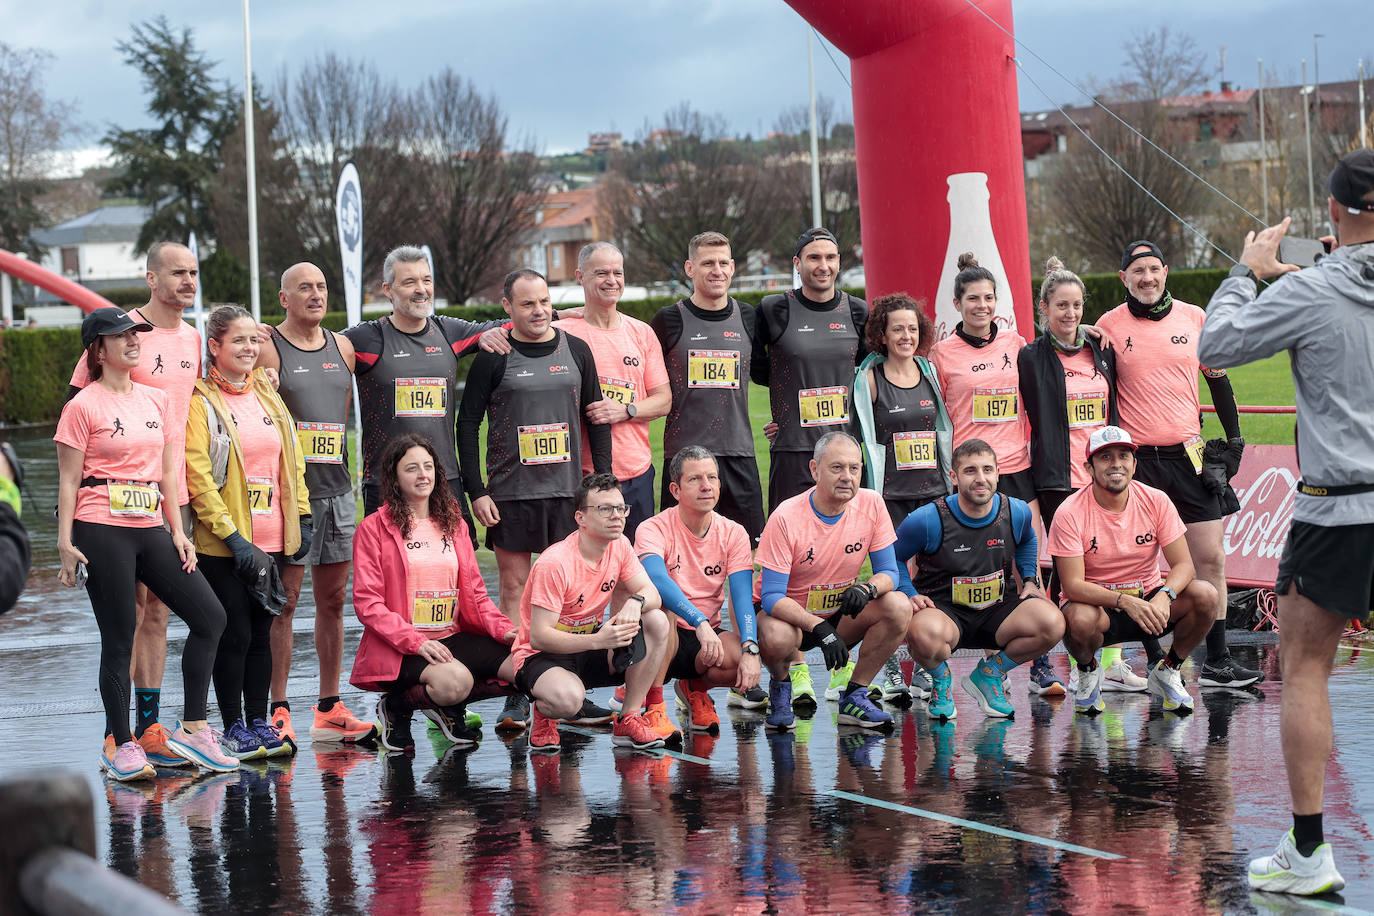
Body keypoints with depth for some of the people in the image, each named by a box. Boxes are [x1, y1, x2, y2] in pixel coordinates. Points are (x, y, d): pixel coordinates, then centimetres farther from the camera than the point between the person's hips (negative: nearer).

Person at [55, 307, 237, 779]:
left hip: (150, 529, 6)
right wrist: (65, 544, -10)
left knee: (210, 617, 0)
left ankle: (192, 729, 8)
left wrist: (178, 530, 11)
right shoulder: (83, 407, -4)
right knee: (119, 639, -3)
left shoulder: (156, 400, 14)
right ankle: (119, 745, 7)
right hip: (102, 531, -6)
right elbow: (69, 481, -5)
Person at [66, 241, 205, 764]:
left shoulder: (193, 340, 13)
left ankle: (148, 725, 16)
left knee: (157, 612, 10)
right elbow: (77, 401, -5)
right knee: (129, 612, -5)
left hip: (175, 495, 7)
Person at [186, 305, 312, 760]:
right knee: (234, 633, -2)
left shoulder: (267, 396, 13)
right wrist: (231, 535, -17)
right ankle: (234, 727, 7)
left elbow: (293, 461, 17)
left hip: (271, 539, 6)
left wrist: (302, 518, 8)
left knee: (261, 632, 10)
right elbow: (197, 477, -13)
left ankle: (259, 722, 17)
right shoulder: (201, 402, -7)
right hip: (222, 545, -6)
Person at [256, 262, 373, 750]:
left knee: (333, 601, 8)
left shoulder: (342, 348, 13)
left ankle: (329, 709, 14)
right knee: (284, 601, -5)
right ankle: (279, 713, -2)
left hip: (337, 490, 6)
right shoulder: (267, 350, -4)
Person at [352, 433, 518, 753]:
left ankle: (450, 708, 7)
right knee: (455, 680, -36)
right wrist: (415, 642, -21)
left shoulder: (453, 524, 16)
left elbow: (474, 592, 16)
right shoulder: (374, 528, -2)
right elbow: (367, 602, -8)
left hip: (454, 638, 6)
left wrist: (503, 628, -5)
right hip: (399, 648, -6)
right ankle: (397, 705, -3)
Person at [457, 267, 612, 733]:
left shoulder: (576, 350, 8)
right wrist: (476, 492, -7)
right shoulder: (493, 359, -2)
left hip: (568, 490, 3)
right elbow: (467, 424, -1)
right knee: (514, 588, -1)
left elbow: (596, 417, 12)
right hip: (511, 492, -3)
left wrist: (603, 480, 5)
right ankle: (517, 698, 2)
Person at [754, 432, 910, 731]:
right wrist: (820, 629, -37)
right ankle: (780, 685, -1)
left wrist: (866, 589, -30)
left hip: (839, 615, 4)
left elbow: (888, 572, -5)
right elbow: (771, 596, -23)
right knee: (776, 637, -38)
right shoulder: (786, 518, -22)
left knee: (899, 606, -21)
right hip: (789, 615, -4)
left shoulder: (872, 505, -10)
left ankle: (854, 697, -7)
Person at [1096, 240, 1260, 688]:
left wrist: (1234, 437, 11)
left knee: (1211, 558, -1)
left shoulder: (1194, 317, 7)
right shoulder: (1109, 325, 1)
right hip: (1135, 460, -2)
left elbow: (1218, 378, 16)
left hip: (1189, 454, 2)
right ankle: (1153, 662, 8)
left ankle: (1217, 661, 5)